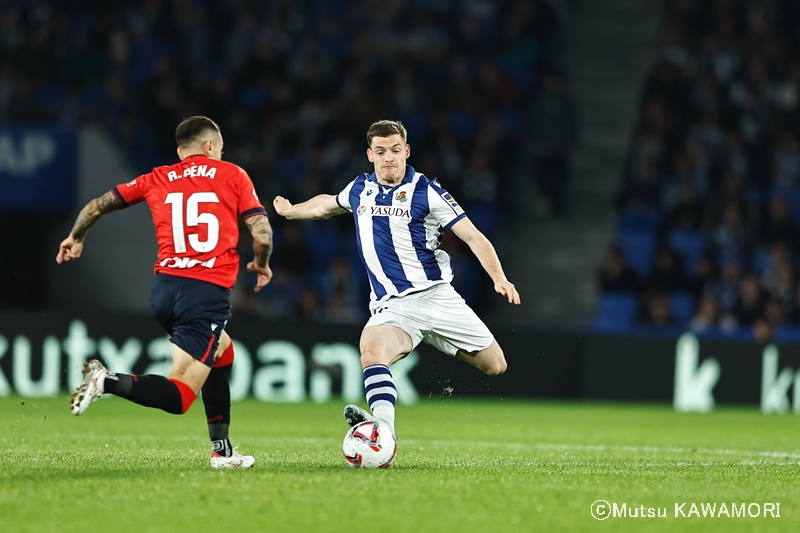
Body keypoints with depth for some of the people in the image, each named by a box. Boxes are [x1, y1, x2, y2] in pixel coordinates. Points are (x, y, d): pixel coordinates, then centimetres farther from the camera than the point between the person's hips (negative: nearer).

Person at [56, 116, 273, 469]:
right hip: (208, 291, -6)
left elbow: (96, 206, 18)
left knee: (222, 351, 31)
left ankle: (222, 450, 28)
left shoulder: (157, 180, 15)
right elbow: (262, 235, 0)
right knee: (179, 397, -7)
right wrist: (261, 265, 21)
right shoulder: (232, 175, 7)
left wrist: (75, 238, 37)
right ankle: (109, 382, -28)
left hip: (164, 288, 6)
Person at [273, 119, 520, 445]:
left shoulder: (426, 192, -4)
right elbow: (326, 204, 34)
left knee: (495, 366, -2)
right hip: (391, 307, 1)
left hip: (435, 295, -1)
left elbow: (474, 237, -7)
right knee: (371, 352, -32)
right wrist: (290, 211, 49)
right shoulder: (359, 190, 9)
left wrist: (499, 277, -21)